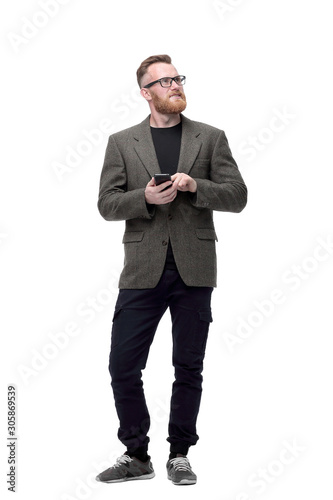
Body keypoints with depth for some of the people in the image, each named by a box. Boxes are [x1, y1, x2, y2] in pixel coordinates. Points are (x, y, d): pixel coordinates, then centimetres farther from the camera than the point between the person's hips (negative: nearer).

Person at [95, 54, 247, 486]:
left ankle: (179, 455, 21)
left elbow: (238, 197, 3)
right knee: (123, 366, -1)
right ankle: (136, 456, 16)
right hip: (143, 269, 0)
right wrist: (145, 197, -14)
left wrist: (195, 185, -13)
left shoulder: (210, 138, 9)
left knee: (188, 368, 6)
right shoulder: (122, 142, 9)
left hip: (193, 270, 0)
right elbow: (106, 204, 4)